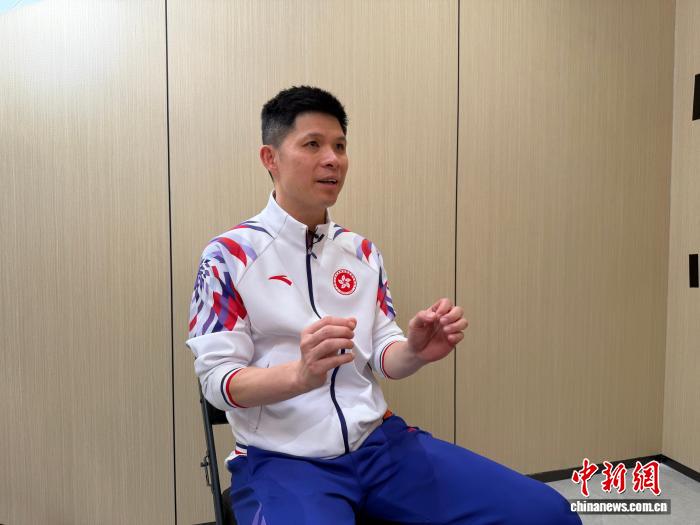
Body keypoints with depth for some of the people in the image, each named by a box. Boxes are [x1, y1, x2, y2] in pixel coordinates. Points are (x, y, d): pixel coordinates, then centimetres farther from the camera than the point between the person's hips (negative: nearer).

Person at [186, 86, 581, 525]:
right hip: (281, 458, -4)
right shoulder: (228, 256, -5)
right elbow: (217, 381, -9)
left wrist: (415, 351, -15)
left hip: (378, 440, 5)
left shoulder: (362, 253, 9)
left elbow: (382, 358, 9)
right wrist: (302, 373, -28)